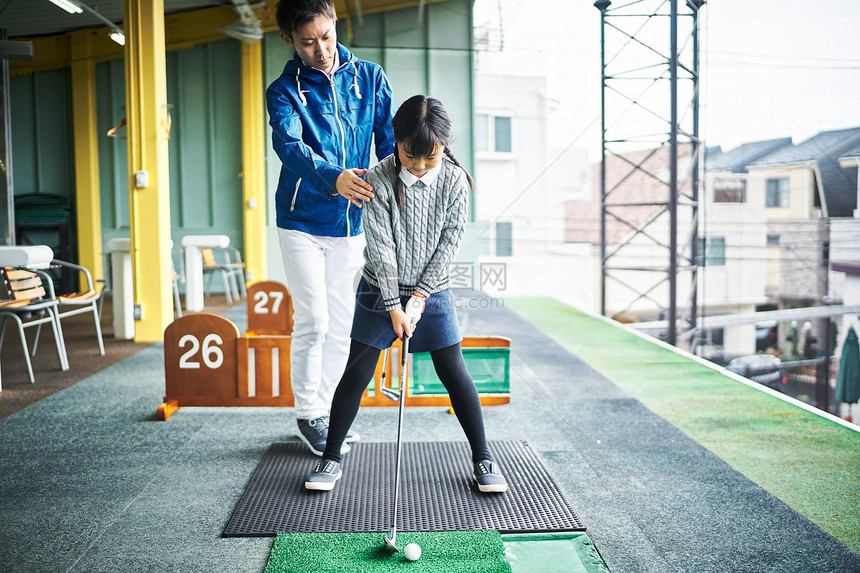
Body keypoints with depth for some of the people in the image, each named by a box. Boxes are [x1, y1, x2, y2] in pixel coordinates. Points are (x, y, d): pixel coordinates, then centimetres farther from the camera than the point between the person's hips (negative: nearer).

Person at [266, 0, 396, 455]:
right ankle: (307, 416, 11)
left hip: (350, 223, 3)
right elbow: (289, 146, -24)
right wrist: (333, 178, -44)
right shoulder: (284, 91, -5)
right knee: (313, 321, -7)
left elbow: (389, 139, -4)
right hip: (302, 223, -3)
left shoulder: (369, 78, 4)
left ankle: (326, 412, 24)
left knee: (341, 326, 9)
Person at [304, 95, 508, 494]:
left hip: (432, 291, 1)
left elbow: (450, 241, -8)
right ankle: (331, 458, 14)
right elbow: (381, 246, -14)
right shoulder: (379, 180, -14)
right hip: (379, 289, -1)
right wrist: (393, 306, -16)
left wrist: (419, 296, -13)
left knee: (453, 372, 1)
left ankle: (482, 458, 15)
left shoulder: (454, 180, -9)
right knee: (358, 371, 0)